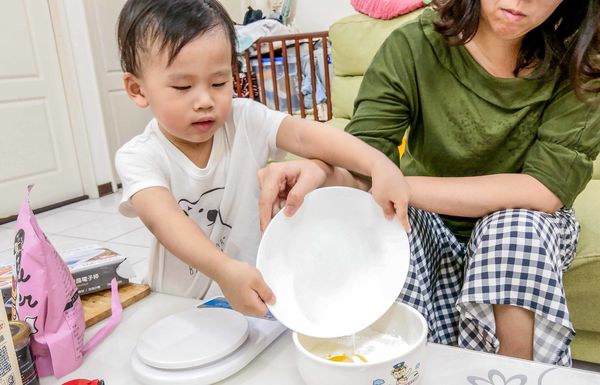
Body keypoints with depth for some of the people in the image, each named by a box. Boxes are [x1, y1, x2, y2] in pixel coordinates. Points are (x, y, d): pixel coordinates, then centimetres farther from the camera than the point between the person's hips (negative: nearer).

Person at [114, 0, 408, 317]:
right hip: (182, 306, -2)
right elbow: (163, 218, -30)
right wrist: (224, 270, -48)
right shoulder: (139, 158, -13)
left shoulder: (246, 120, -8)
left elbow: (307, 135, -24)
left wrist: (380, 165, -41)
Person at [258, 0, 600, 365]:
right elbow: (362, 152, -21)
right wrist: (320, 169, -46)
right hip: (426, 219, 0)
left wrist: (397, 183, -33)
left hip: (523, 223, 1)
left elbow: (547, 189, -25)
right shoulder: (414, 46, -15)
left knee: (517, 226, -32)